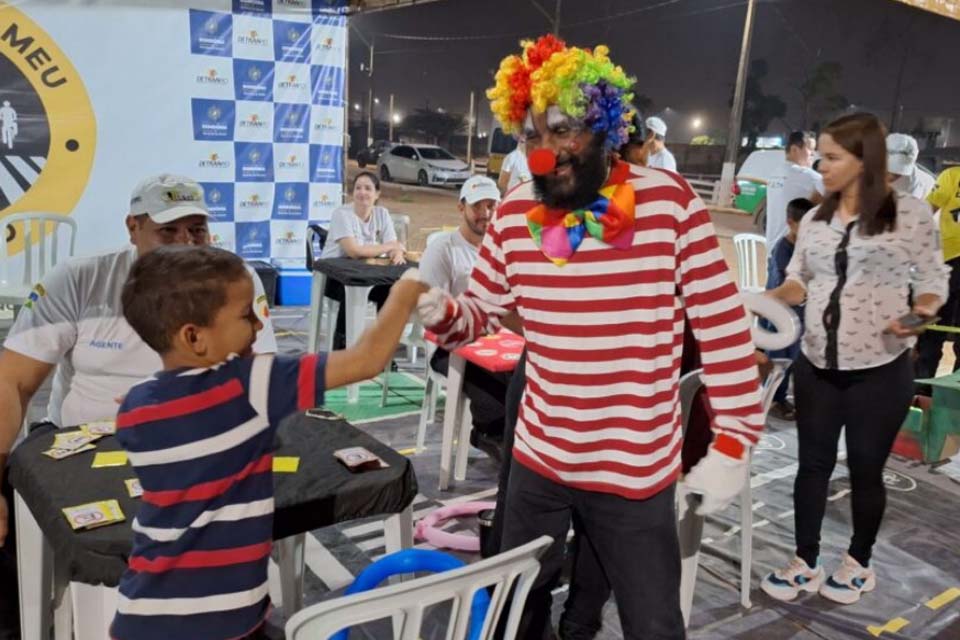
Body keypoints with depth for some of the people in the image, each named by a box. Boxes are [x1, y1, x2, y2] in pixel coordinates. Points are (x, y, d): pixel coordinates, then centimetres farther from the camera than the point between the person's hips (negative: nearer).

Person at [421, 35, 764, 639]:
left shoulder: (668, 200, -16)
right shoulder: (516, 212, -4)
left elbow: (723, 323, -11)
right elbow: (482, 313, 4)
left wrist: (734, 441, -11)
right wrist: (443, 314, -19)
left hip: (635, 469, -3)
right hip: (538, 458, 4)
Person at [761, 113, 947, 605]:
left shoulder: (911, 213, -6)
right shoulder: (814, 220, 6)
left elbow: (933, 281, -1)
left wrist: (920, 314, -21)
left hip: (880, 370, -4)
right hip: (816, 366, 4)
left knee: (865, 468, 10)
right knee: (812, 463, 10)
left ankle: (859, 562, 32)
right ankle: (805, 563, 24)